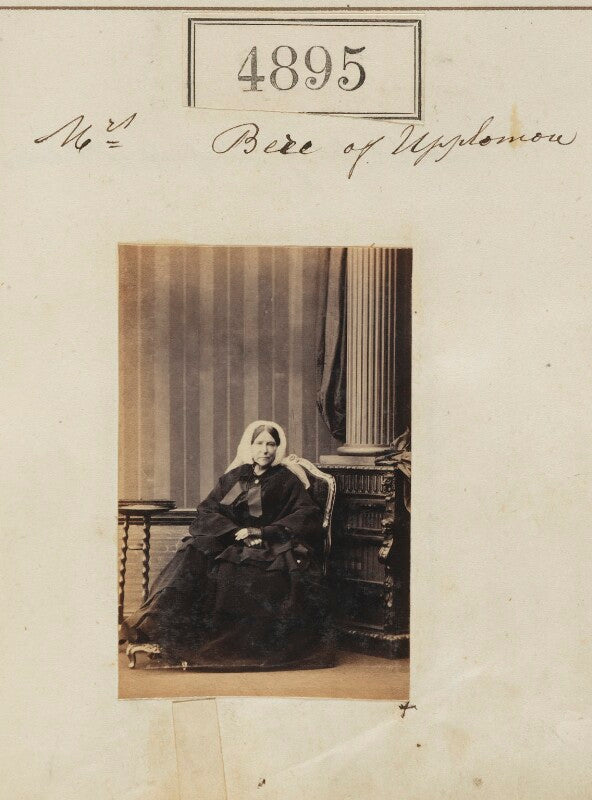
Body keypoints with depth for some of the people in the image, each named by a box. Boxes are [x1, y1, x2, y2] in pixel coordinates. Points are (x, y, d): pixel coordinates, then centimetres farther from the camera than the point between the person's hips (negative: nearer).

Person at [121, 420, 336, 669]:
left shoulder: (288, 480, 10)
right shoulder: (232, 478, 17)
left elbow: (309, 516, -3)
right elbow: (206, 512, 7)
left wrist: (262, 532, -13)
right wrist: (237, 532, -13)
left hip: (274, 546, -2)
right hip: (230, 543, 2)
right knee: (195, 554, -26)